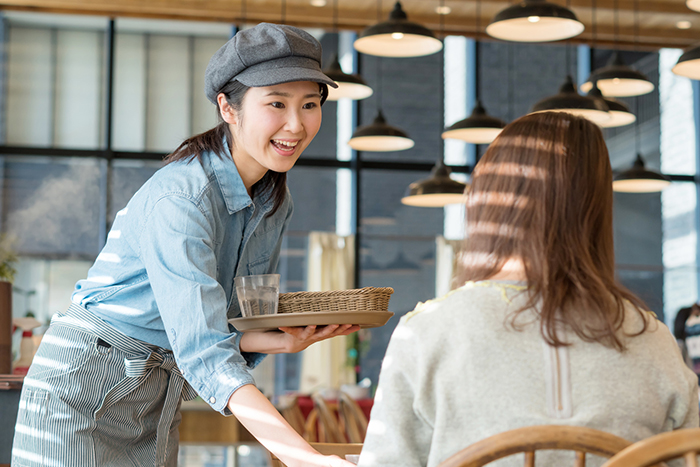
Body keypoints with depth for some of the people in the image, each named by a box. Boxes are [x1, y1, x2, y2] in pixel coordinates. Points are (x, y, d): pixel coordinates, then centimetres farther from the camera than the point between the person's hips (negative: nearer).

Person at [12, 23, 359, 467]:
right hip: (84, 386, -7)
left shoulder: (275, 202, 1)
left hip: (159, 400, 7)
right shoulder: (178, 197, -25)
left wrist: (283, 340, -16)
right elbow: (203, 349, -33)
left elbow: (230, 325, 7)